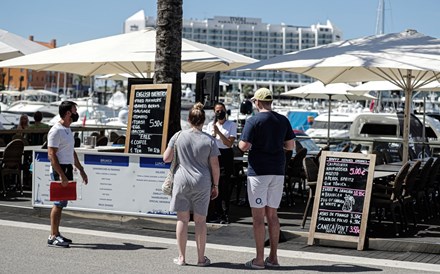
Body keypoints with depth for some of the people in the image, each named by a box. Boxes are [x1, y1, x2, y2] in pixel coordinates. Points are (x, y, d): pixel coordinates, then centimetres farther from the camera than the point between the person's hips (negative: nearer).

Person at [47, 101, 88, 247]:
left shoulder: (68, 130, 17)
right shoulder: (56, 130, -13)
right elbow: (51, 154, -19)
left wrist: (81, 170, 24)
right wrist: (61, 175, -23)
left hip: (67, 169, 9)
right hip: (59, 170, -9)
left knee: (61, 203, 11)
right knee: (59, 203, -9)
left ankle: (56, 234, 16)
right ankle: (53, 237, -7)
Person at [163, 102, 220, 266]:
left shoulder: (178, 136, -2)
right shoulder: (209, 140, -4)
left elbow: (166, 158, 3)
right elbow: (215, 166, -2)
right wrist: (215, 185, 8)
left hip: (182, 181, 0)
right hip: (202, 184, 0)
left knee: (182, 219, 8)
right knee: (200, 220, 9)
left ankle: (181, 257, 13)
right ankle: (201, 258, 15)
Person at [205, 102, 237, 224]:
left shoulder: (231, 125, 0)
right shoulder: (211, 125, 13)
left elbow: (229, 143, -8)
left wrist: (218, 132, -15)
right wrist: (213, 134, -8)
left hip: (226, 155, -4)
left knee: (225, 186, -8)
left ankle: (225, 214, -7)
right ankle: (218, 212, 15)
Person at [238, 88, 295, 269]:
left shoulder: (253, 121, -10)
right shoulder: (283, 121, 6)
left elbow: (244, 146, -16)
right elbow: (290, 146, 9)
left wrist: (241, 142, 7)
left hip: (258, 171, -5)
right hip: (278, 172, 5)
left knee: (258, 216, 0)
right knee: (272, 215, 13)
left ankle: (259, 259, 2)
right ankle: (273, 257, 14)